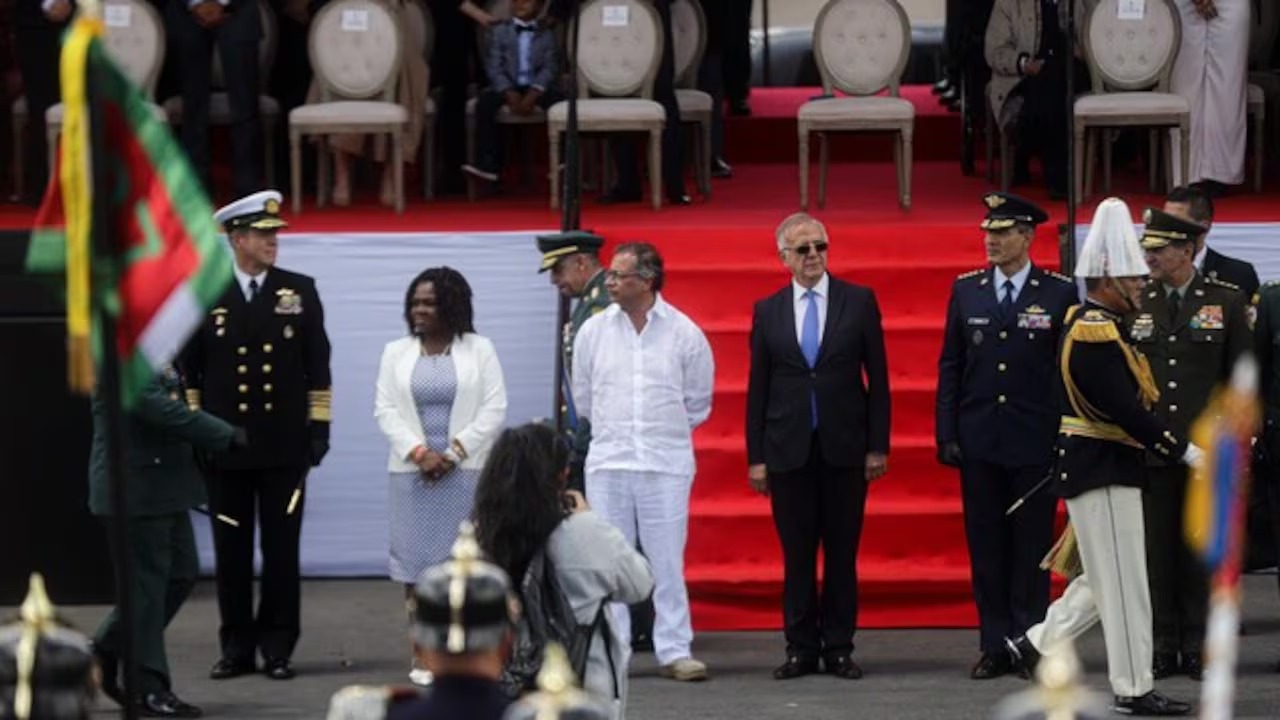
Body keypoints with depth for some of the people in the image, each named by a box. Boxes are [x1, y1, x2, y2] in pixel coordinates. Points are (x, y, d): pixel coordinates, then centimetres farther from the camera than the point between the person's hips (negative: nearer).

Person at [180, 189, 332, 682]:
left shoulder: (299, 291, 5)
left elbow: (317, 365, 5)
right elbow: (187, 369, 5)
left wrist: (319, 426, -1)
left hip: (284, 444, 0)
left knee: (281, 550, 2)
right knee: (231, 551, 4)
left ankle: (278, 648, 8)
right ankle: (236, 648, 11)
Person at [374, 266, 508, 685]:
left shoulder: (479, 350, 3)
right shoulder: (396, 353, 10)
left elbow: (494, 410, -3)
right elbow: (386, 410, 3)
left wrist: (454, 453, -11)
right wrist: (420, 453, -11)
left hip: (467, 471, -2)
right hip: (413, 472, 2)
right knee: (416, 560, -1)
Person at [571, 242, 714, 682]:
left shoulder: (684, 334, -2)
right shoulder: (594, 331, 3)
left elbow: (697, 403, 9)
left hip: (666, 464, -2)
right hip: (607, 463, 2)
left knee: (667, 562, -1)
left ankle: (674, 651, 3)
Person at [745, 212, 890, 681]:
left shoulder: (859, 302, 3)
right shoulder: (767, 311, 6)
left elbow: (877, 377, 3)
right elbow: (757, 388, 7)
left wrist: (878, 445, -2)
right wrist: (756, 457, 2)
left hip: (844, 447, -1)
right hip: (788, 449, 1)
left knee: (842, 553, 3)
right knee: (796, 555, 3)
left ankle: (838, 648, 9)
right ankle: (801, 648, 9)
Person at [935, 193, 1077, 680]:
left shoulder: (1059, 293, -1)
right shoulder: (966, 291, 6)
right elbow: (950, 366, 8)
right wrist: (947, 435, 2)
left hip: (1035, 443, -3)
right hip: (979, 441, 3)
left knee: (1032, 548, 1)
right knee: (986, 548, 5)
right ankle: (995, 647, 11)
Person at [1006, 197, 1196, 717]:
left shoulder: (1094, 325, 12)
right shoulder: (1095, 333, -20)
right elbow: (1125, 410, -25)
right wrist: (1187, 452, -22)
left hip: (1103, 468, 10)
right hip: (1102, 472, -10)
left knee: (1106, 578, 17)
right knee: (1123, 583, -3)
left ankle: (1036, 645, 23)